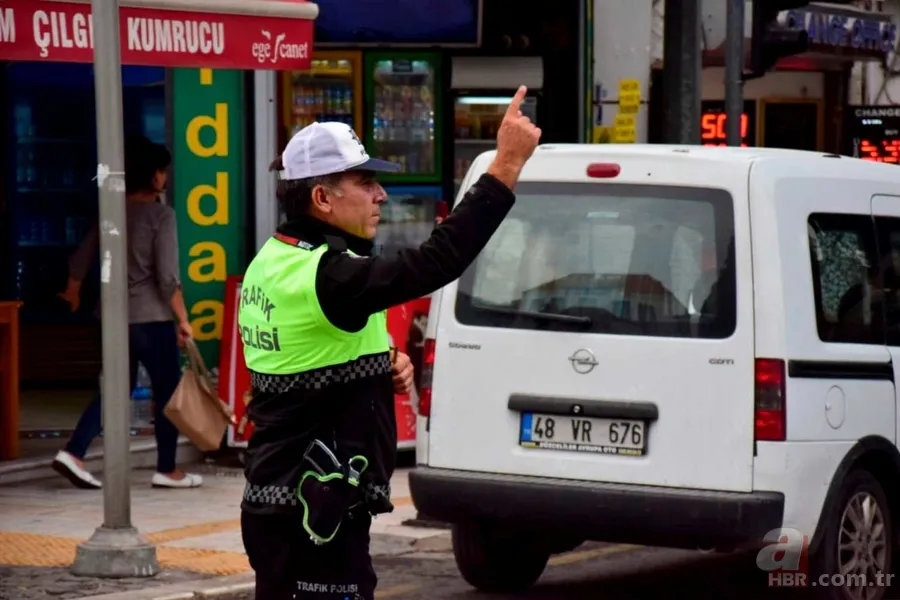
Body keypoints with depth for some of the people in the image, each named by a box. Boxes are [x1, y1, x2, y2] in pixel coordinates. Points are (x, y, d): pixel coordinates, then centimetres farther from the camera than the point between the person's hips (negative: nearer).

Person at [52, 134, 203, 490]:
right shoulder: (160, 215, -12)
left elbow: (81, 259, 16)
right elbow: (167, 277, -17)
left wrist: (73, 292, 35)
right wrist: (183, 320, -9)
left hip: (115, 315, 7)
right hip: (151, 317, -7)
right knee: (168, 390, 6)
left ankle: (73, 453, 3)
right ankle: (167, 470, 11)